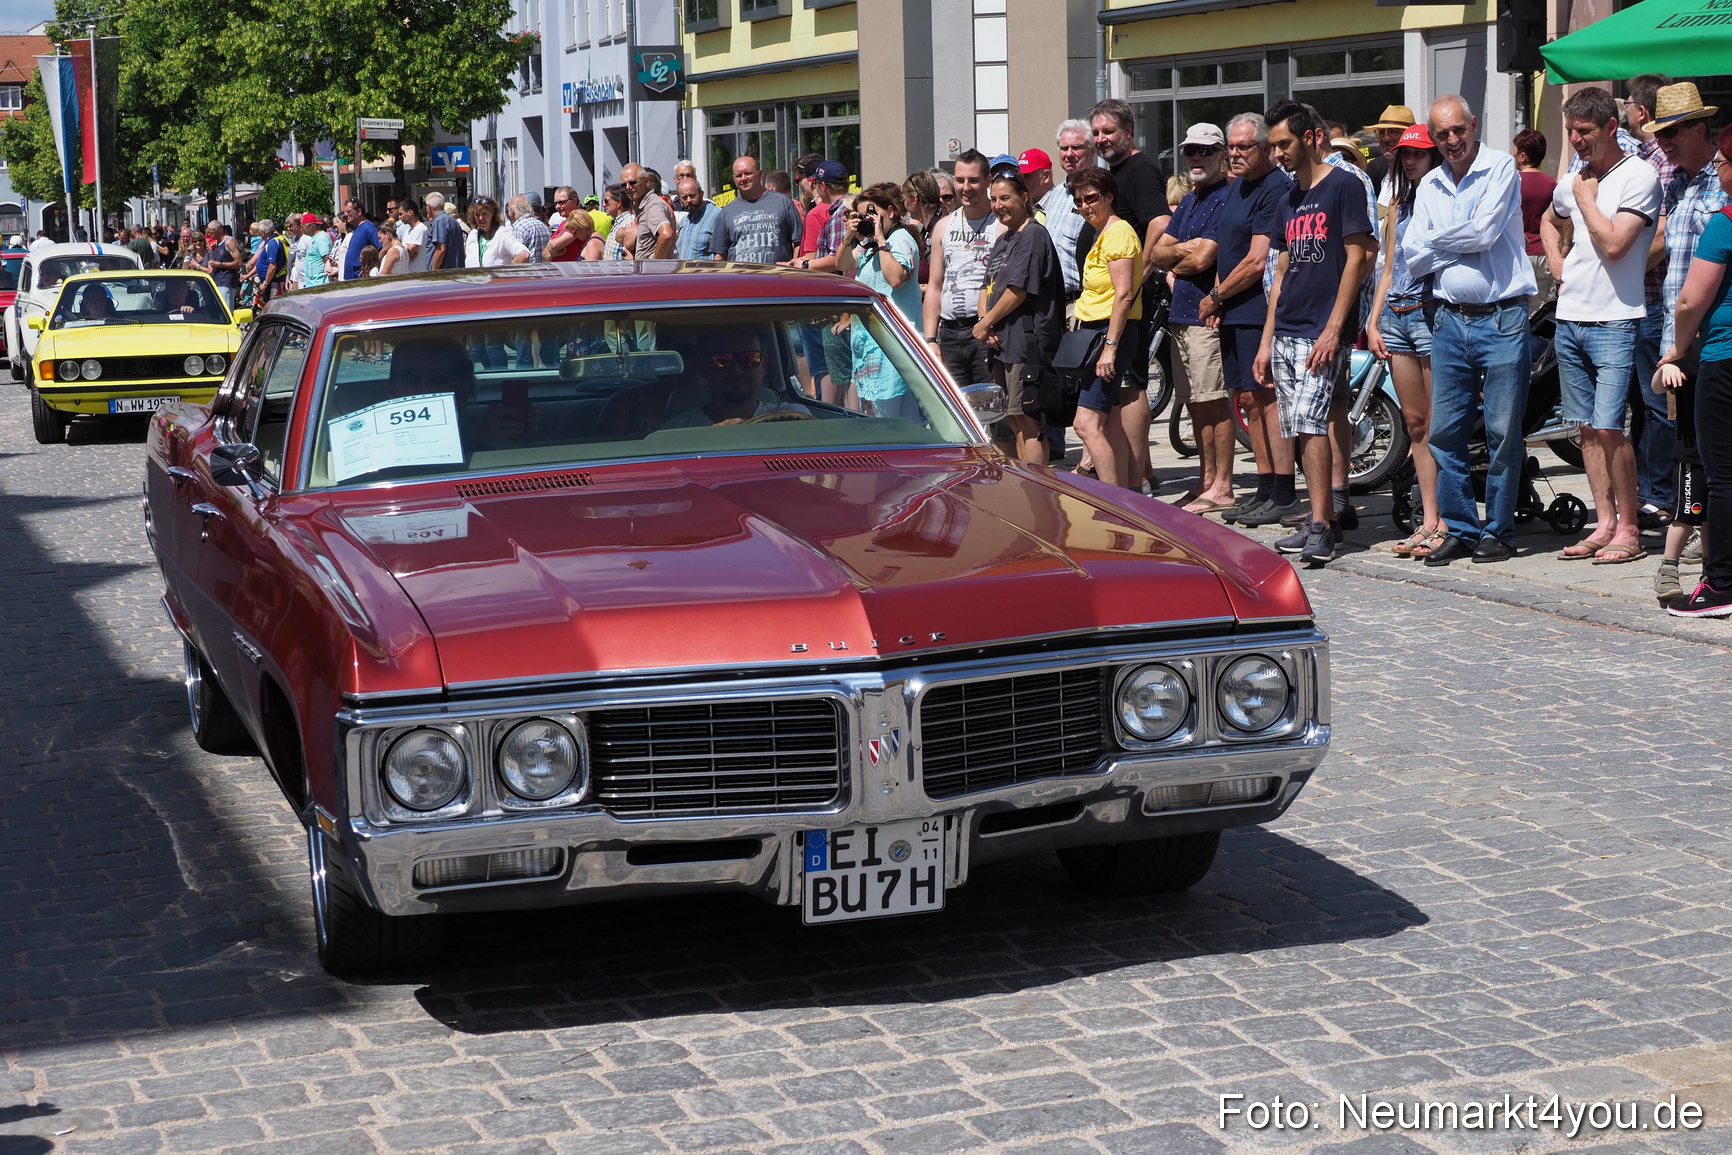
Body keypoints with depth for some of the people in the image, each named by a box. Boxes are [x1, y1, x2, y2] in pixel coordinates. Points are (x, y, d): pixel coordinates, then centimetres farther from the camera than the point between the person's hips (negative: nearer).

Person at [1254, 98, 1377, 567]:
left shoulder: (1343, 186, -4)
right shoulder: (1287, 202, 19)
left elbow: (1357, 258, -10)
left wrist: (1333, 329, -16)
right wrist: (1266, 341, 16)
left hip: (1323, 333, -8)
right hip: (1286, 333, 8)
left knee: (1310, 422, -18)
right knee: (1303, 431, 6)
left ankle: (1321, 528, -19)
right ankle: (1325, 515, 12)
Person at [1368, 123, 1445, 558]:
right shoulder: (1399, 204, 18)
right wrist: (1374, 321, 14)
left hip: (1432, 312, -7)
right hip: (1396, 316, 7)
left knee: (1438, 425, -6)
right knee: (1415, 423, 8)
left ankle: (1444, 522, -2)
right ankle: (1428, 519, 11)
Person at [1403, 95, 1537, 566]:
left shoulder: (1501, 168, -3)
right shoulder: (1429, 186, 13)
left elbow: (1485, 231, -15)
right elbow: (1413, 257, 6)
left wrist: (1435, 238, 0)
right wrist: (1463, 246, -7)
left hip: (1502, 319, -5)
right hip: (1450, 319, 5)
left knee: (1503, 431, -1)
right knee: (1446, 430, 4)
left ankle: (1498, 531, 8)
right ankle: (1460, 529, 13)